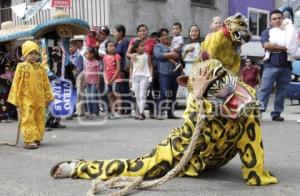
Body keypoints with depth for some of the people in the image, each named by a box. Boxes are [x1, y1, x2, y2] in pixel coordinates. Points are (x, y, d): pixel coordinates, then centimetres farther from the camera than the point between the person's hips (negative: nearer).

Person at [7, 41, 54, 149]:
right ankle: (30, 140, -8)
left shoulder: (41, 67, 7)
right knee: (28, 119, -7)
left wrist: (48, 97, 8)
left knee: (39, 119, 8)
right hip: (26, 99, -3)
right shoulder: (21, 67, 0)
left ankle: (37, 138, 19)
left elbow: (46, 83, 10)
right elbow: (16, 83, 0)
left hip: (40, 99, 3)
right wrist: (16, 99, -3)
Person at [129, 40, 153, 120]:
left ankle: (141, 113, -10)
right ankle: (139, 112, 14)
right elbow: (131, 68, 14)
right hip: (135, 77, 3)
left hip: (144, 77, -3)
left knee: (142, 95, -9)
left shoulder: (146, 55, 1)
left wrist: (150, 76, -5)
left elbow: (150, 66, 3)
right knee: (137, 96, 6)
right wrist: (131, 78, 11)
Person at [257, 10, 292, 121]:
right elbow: (266, 45, -10)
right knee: (264, 89, -8)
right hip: (270, 66, -2)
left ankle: (276, 113, 10)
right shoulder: (267, 32, 8)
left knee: (281, 91, 4)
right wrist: (284, 48, -12)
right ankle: (258, 111, -11)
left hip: (286, 66, 3)